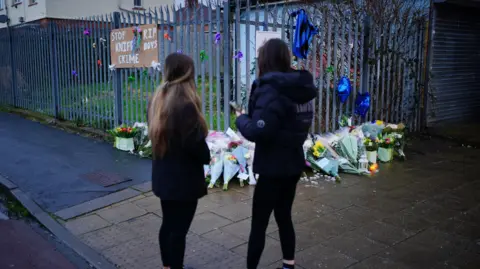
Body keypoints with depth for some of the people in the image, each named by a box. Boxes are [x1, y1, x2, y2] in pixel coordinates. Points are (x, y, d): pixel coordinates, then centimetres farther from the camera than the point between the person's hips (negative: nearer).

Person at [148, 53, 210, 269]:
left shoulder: (157, 100, 4)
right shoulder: (185, 105, -23)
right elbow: (195, 143, -22)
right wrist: (206, 157, -3)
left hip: (163, 175, 8)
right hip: (184, 178, -8)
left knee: (168, 223, 20)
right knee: (179, 228, 4)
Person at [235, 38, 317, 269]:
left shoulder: (271, 91, -20)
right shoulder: (300, 88, 6)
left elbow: (258, 132, -27)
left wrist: (241, 118, -7)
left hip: (273, 167, -8)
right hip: (293, 163, 9)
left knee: (259, 223, 3)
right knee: (284, 216, 21)